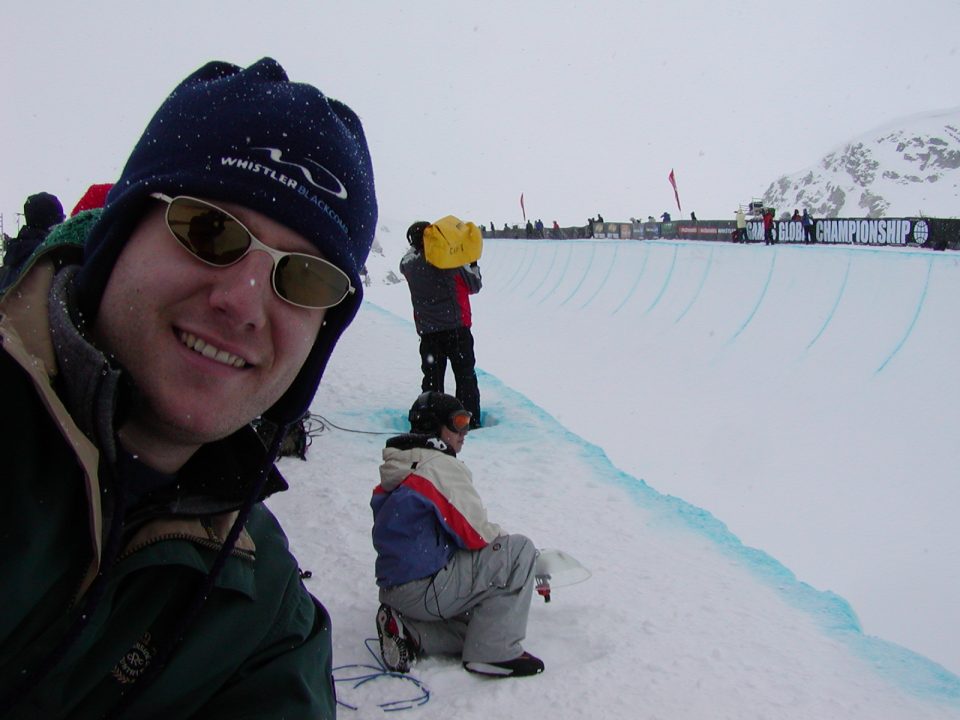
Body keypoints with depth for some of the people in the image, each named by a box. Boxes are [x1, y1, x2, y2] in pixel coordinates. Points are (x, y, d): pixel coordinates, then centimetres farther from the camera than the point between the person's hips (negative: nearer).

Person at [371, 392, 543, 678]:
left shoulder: (396, 472, 16)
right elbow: (476, 533, -14)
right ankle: (495, 652, -7)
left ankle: (410, 633, 7)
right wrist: (517, 549, 7)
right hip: (425, 588, -10)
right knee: (520, 550, -8)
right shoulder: (442, 466, -12)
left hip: (394, 588, 10)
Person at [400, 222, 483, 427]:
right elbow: (474, 285, 0)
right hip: (456, 328, -3)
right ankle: (470, 423, 5)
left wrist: (416, 245, 17)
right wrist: (473, 265, 16)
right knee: (465, 377, 6)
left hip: (427, 332, 3)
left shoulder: (408, 264, -2)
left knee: (432, 378, 11)